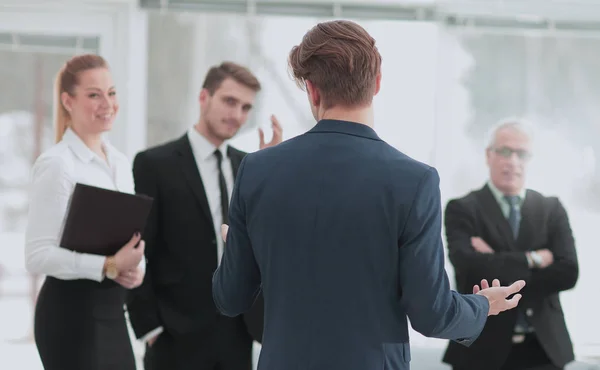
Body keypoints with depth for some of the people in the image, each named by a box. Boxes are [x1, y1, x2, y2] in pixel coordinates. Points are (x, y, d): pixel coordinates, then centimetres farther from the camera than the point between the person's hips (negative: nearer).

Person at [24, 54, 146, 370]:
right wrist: (109, 265, -25)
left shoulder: (120, 162, 12)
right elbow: (37, 255, -18)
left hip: (111, 310, 8)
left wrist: (136, 267, -3)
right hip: (71, 312, -8)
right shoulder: (56, 164, -12)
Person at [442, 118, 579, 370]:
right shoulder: (462, 209, 0)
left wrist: (497, 264, -11)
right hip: (484, 349, -3)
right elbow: (470, 270, -17)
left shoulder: (551, 209, 9)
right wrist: (533, 259, -12)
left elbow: (568, 272, -5)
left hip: (544, 348, 3)